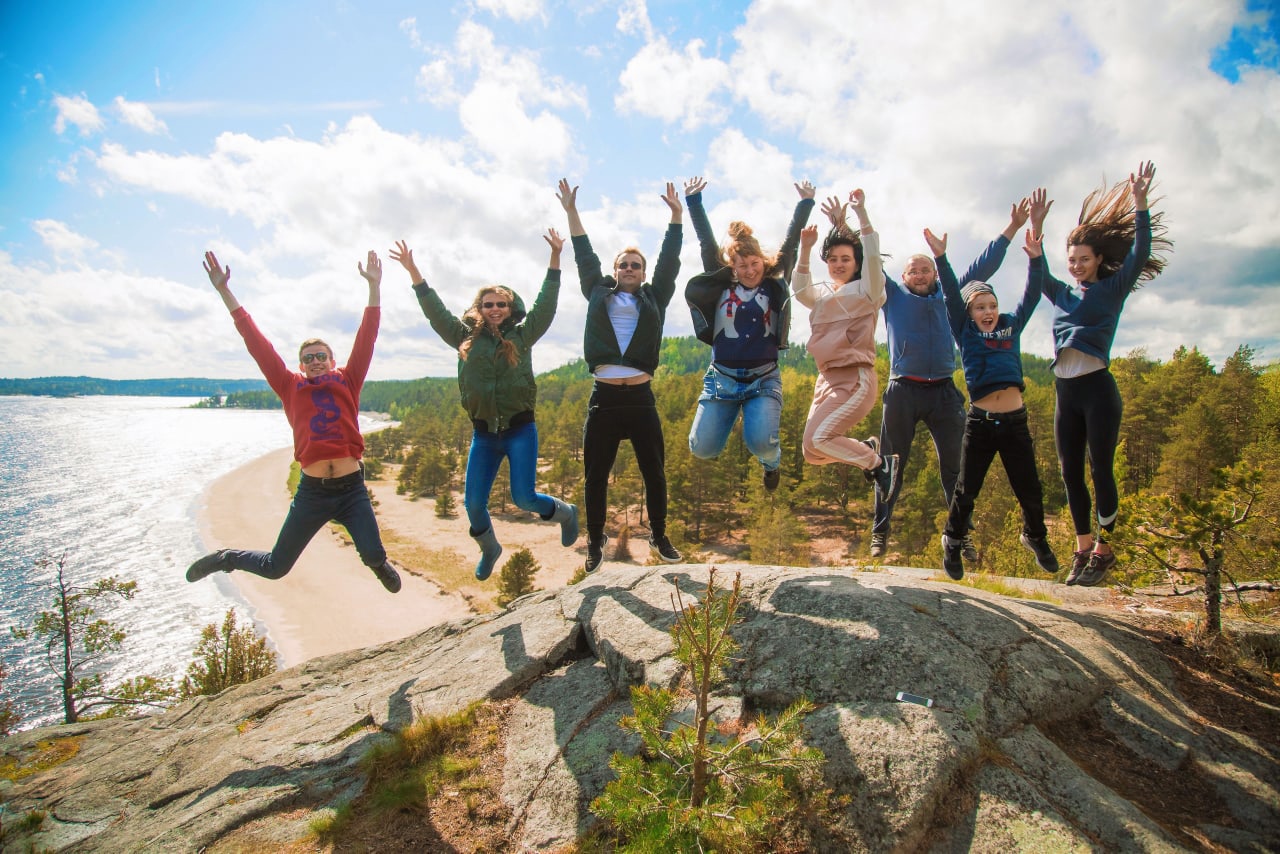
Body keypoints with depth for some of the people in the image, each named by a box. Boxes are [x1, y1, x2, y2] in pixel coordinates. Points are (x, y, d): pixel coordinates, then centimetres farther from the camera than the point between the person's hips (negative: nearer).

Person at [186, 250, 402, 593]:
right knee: (275, 567, 10)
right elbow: (256, 342, 9)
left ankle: (380, 565, 26)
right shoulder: (291, 387, 9)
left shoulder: (347, 382, 8)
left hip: (352, 489, 0)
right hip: (312, 490, 1)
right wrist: (225, 292, 9)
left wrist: (374, 286, 2)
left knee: (373, 556, -13)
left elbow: (366, 338, 5)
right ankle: (225, 558, 42)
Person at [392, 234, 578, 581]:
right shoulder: (466, 338, 7)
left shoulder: (522, 335, 2)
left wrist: (555, 257, -10)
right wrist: (413, 271, -3)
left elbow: (545, 303, -4)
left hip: (520, 429, -3)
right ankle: (489, 549, 32)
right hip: (483, 433, 3)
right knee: (473, 503, 2)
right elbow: (435, 312, 5)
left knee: (523, 497, -10)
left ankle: (566, 513, 23)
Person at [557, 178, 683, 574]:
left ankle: (659, 537, 22)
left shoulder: (654, 298, 14)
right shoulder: (599, 294, 14)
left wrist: (676, 216, 3)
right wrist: (571, 211, 12)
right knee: (596, 475, 5)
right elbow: (585, 258, 14)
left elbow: (669, 262, 9)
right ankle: (595, 542, 18)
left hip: (640, 397, 0)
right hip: (604, 396, 0)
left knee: (654, 472, 6)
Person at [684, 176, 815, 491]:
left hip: (764, 380, -1)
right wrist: (693, 201, 5)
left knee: (761, 443, -23)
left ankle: (771, 461, 16)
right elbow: (706, 242, 5)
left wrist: (805, 203, 2)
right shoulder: (720, 285, 5)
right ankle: (726, 418, 30)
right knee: (702, 449, -8)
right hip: (722, 378, 1)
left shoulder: (774, 285, 5)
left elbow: (791, 244, 4)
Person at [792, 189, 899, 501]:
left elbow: (872, 256, -15)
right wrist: (805, 249, -14)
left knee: (817, 439, -21)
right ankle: (868, 450, 25)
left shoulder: (865, 291, 1)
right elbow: (799, 289, -3)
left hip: (856, 379, -7)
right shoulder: (823, 295, 17)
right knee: (812, 454, 4)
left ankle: (880, 463, -3)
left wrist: (861, 213, -24)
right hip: (827, 379, 7)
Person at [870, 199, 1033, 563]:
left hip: (944, 392, 2)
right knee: (891, 464, 2)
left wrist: (1012, 228, 17)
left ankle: (963, 534, 10)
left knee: (954, 466, 4)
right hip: (902, 392, -2)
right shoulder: (893, 296, 10)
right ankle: (880, 533, 7)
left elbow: (983, 266, 19)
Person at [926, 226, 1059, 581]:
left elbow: (1031, 297, 7)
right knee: (966, 491, 4)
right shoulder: (966, 333, 5)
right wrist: (941, 258, -12)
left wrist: (1035, 259, -4)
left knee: (1030, 492, 10)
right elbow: (952, 296, -4)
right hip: (980, 422, -2)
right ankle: (953, 542, 24)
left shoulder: (1011, 327, 12)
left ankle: (1035, 537, 36)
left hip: (1015, 421, 3)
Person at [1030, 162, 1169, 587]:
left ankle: (1103, 549, 9)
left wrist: (1139, 204, -14)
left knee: (1101, 470, -2)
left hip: (1097, 388, -5)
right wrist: (1036, 226, 4)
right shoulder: (1063, 295, 18)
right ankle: (1083, 548, 15)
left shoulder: (1113, 289, 5)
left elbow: (1140, 253, -7)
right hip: (1065, 392, 5)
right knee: (1070, 473, 5)